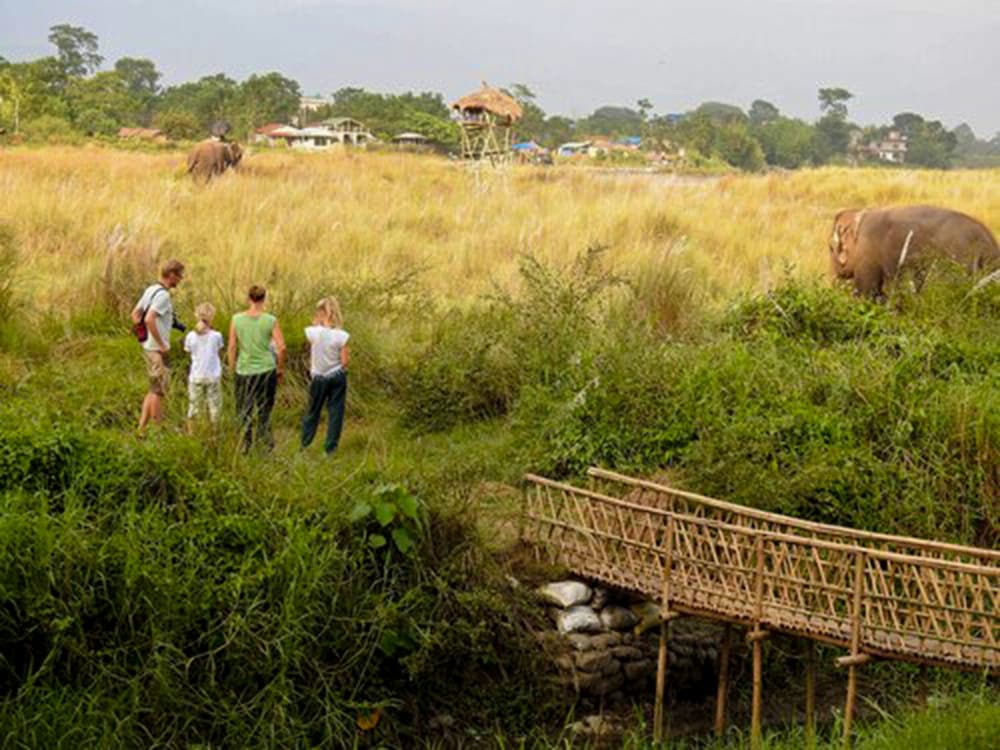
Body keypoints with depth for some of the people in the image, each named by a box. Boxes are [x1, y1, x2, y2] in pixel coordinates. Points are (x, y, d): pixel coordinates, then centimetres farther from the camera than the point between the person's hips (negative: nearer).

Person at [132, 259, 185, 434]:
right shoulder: (163, 295, -18)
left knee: (154, 390, 16)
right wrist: (161, 345, -20)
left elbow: (135, 314, 17)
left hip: (148, 346, 9)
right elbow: (149, 320, -28)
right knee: (159, 390, -1)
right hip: (157, 349, -9)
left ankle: (141, 428, 17)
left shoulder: (150, 290, 10)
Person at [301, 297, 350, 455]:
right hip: (337, 377, -1)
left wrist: (316, 323, 5)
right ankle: (330, 448, 10)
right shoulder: (341, 336, -16)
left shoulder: (312, 332, -14)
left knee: (312, 411, 18)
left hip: (318, 377, 1)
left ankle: (304, 444, 28)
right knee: (335, 412, 8)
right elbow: (345, 361, -12)